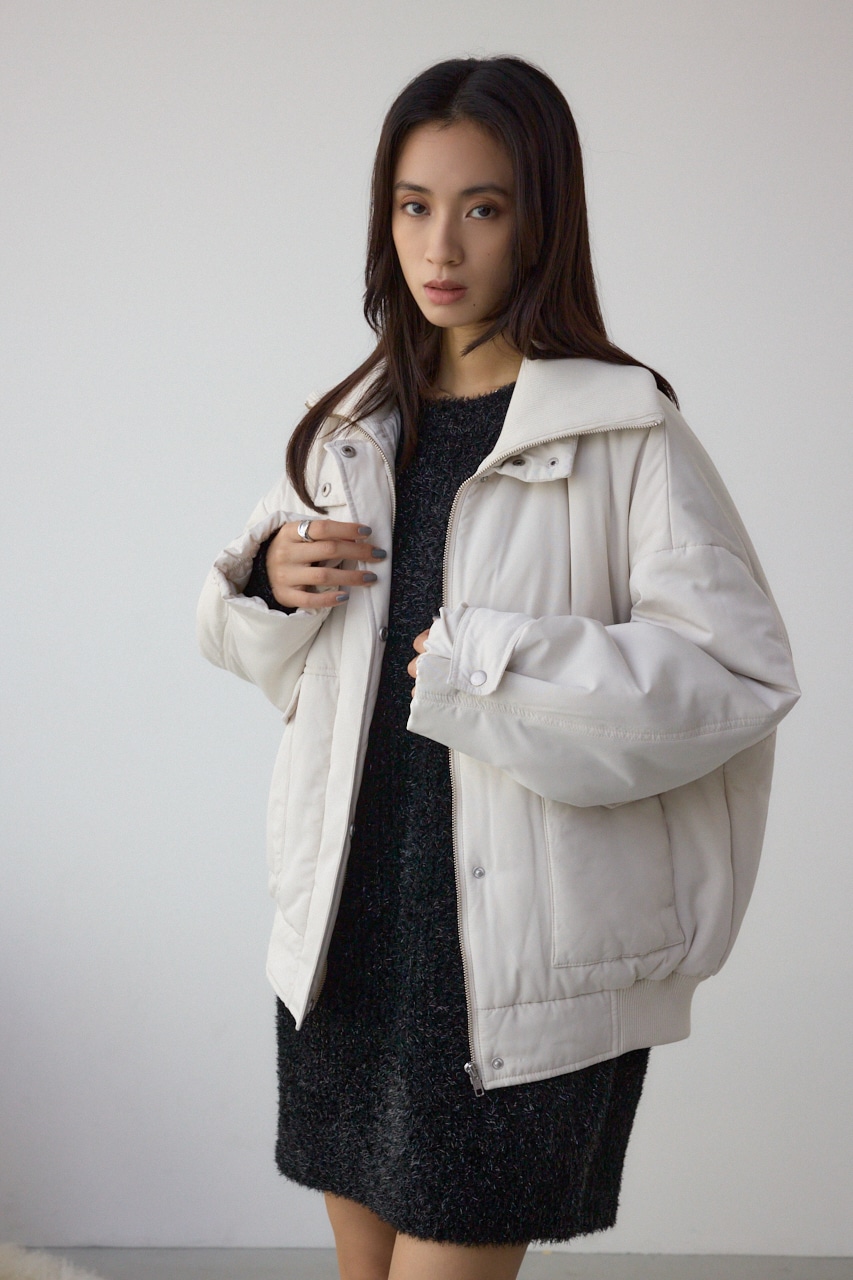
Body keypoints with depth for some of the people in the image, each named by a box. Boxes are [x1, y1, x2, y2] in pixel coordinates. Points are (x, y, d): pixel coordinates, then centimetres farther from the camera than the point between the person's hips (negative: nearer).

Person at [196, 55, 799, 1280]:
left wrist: (489, 664, -18)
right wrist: (268, 580, -3)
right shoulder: (354, 424, 9)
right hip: (352, 925, 6)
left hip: (524, 955, -5)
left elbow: (743, 672, -16)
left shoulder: (624, 429, -9)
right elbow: (241, 636, 20)